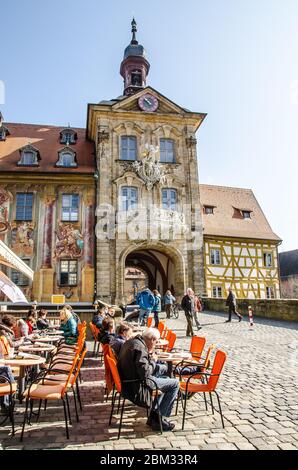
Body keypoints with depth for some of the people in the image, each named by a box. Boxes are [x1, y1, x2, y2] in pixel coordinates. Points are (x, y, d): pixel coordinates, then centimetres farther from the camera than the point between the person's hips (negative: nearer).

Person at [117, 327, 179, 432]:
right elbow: (145, 373, -27)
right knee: (175, 384, -5)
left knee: (164, 368, 24)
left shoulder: (131, 341, 7)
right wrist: (153, 361, -11)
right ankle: (158, 420, 4)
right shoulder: (140, 348, -24)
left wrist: (149, 355, 6)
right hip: (136, 386, -10)